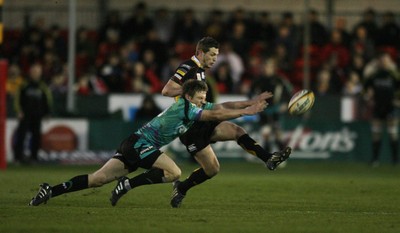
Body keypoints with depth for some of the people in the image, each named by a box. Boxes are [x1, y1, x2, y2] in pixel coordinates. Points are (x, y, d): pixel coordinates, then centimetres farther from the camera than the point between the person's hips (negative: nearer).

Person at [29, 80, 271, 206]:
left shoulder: (194, 106, 12)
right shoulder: (185, 107, -14)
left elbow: (221, 106, 11)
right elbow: (216, 115, -20)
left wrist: (250, 103, 4)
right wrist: (245, 112, -14)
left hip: (134, 145, 9)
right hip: (139, 144, -9)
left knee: (98, 179, 3)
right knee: (174, 172, -19)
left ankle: (51, 190, -2)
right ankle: (128, 184, -13)